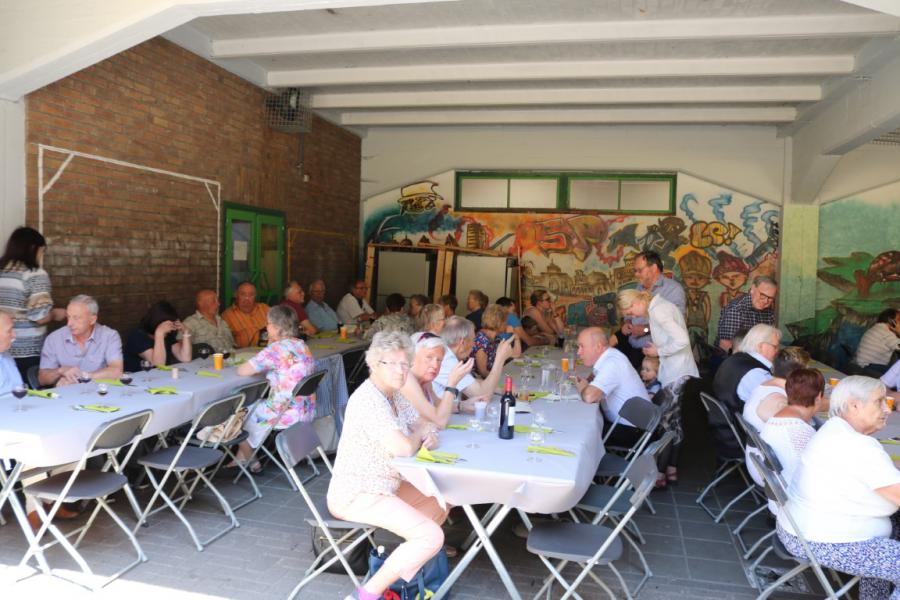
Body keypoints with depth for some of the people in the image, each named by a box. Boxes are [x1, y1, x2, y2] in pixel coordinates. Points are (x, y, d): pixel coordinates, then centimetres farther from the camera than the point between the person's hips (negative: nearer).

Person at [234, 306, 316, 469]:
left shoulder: (275, 349, -20)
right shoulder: (302, 345, 5)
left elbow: (242, 371, -16)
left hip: (287, 416, -8)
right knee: (255, 407, 27)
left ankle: (251, 462, 34)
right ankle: (241, 458, 37)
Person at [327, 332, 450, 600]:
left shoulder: (394, 394, 6)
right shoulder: (369, 399, -24)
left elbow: (423, 425, 15)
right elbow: (403, 449, -32)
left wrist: (431, 436, -9)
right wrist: (419, 433, -10)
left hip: (381, 486, 10)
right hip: (357, 495, -10)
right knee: (431, 537, -18)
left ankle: (405, 563, 16)